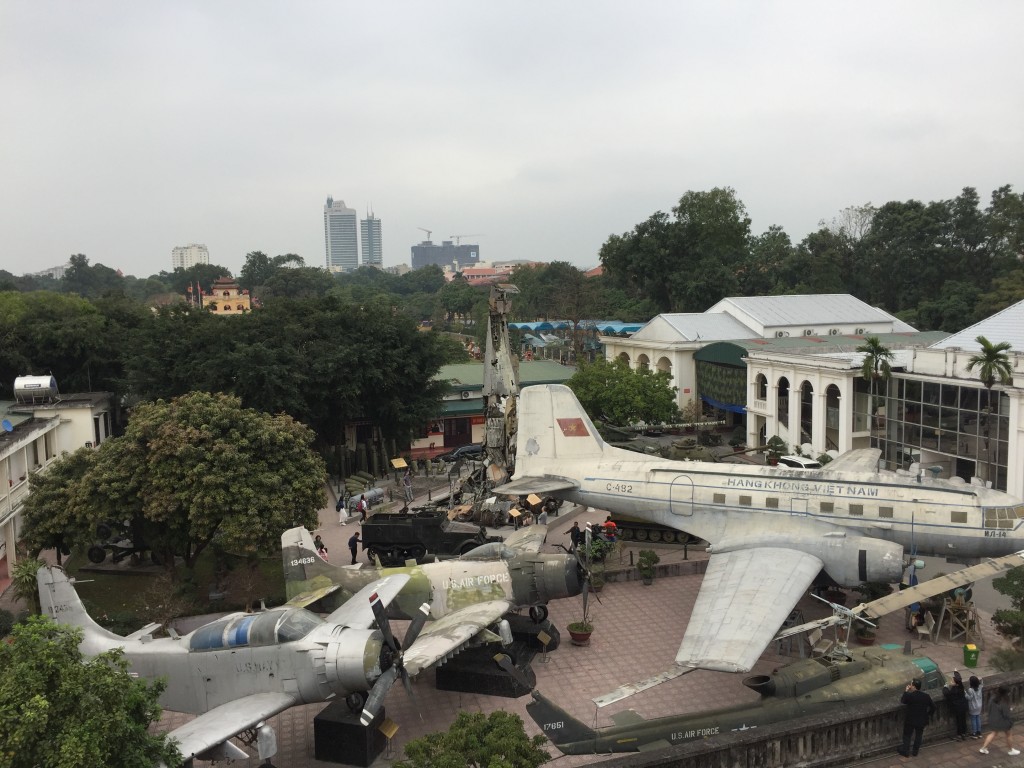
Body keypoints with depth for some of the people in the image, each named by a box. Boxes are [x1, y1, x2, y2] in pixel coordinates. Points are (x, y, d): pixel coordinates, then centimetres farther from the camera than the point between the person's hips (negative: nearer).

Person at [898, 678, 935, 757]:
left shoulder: (910, 695, -22)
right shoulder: (926, 696, -9)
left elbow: (902, 701, -4)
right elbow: (933, 706, 1)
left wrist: (906, 691, -1)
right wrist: (928, 714, 14)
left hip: (910, 720, -4)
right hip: (921, 720, 4)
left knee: (907, 735, 12)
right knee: (918, 735, 19)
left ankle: (905, 751, 19)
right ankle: (915, 751, 29)